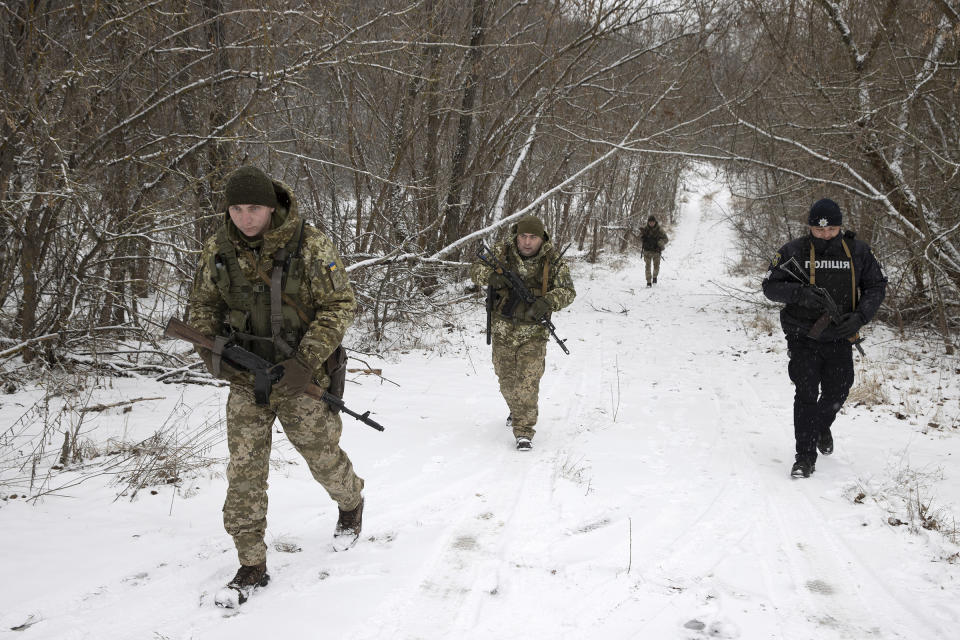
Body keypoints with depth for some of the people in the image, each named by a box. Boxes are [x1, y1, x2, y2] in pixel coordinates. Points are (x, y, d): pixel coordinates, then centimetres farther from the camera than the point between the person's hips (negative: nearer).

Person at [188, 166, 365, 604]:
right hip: (245, 377, 3)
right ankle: (251, 567, 13)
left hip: (300, 376, -3)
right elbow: (202, 303, 12)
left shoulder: (310, 246, -15)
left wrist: (306, 360, -22)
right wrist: (210, 347, -7)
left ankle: (351, 504, 46)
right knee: (244, 469, 1)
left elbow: (340, 305, -13)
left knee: (322, 456, 12)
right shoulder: (218, 249, -2)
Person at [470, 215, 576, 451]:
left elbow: (568, 290, -9)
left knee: (528, 382, -11)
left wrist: (547, 302, -29)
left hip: (533, 330, -3)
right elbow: (476, 270, -2)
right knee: (506, 379, 17)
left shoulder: (553, 259, -8)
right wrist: (491, 276, -26)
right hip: (503, 327, 3)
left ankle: (524, 431, -2)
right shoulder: (501, 251, -4)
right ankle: (517, 410, 46)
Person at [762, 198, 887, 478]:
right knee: (806, 394, -7)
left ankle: (822, 427, 44)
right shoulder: (793, 252, -6)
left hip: (839, 338, 3)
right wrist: (800, 294, -22)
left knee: (837, 391, 11)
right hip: (803, 337, -2)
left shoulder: (858, 251, 0)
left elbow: (876, 286, 7)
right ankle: (805, 456, 1)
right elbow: (770, 286, -4)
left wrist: (860, 316, -11)